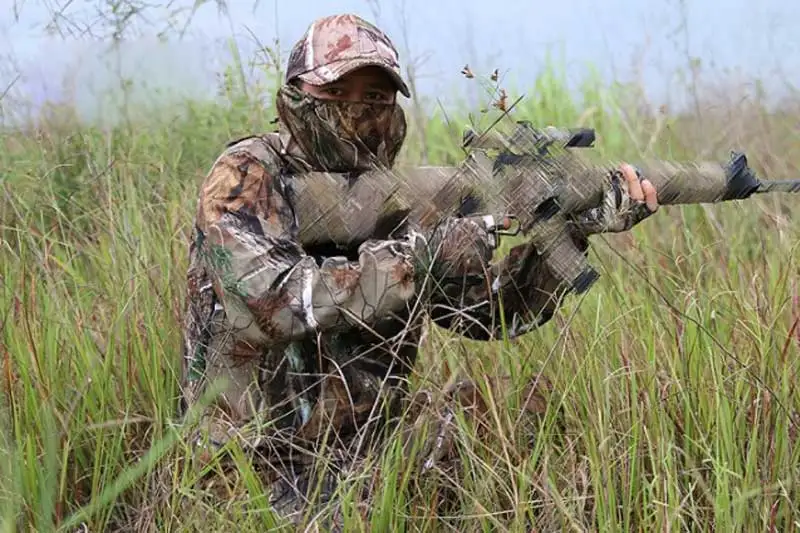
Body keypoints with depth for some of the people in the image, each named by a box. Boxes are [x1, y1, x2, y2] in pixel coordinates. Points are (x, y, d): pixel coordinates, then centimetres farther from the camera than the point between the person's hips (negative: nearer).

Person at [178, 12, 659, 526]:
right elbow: (270, 299, -27)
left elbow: (489, 310, 5)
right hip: (255, 470, -6)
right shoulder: (245, 177, -10)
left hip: (362, 455, 6)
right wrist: (417, 258, -27)